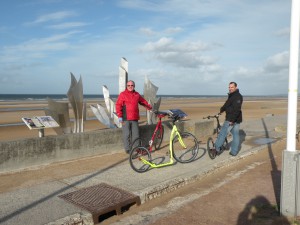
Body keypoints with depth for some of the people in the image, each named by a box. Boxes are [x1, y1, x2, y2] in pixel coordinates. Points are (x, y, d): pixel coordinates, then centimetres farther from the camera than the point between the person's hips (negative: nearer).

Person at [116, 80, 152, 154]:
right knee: (126, 134, -2)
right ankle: (128, 149, 7)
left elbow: (143, 102, 28)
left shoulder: (137, 94, 13)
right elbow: (118, 105, -5)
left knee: (136, 134, 7)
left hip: (135, 118, 4)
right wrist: (120, 116, -11)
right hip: (126, 119, -4)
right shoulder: (123, 94, -1)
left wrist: (149, 107, 26)